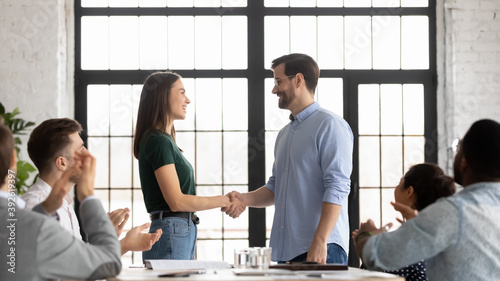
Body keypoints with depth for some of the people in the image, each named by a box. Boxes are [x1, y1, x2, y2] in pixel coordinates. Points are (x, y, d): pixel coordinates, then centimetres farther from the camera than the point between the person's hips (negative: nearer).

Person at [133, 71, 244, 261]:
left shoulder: (165, 140, 19)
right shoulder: (157, 141, -11)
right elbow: (176, 201, -16)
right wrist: (223, 201, -8)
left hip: (184, 232, 10)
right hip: (170, 234, -10)